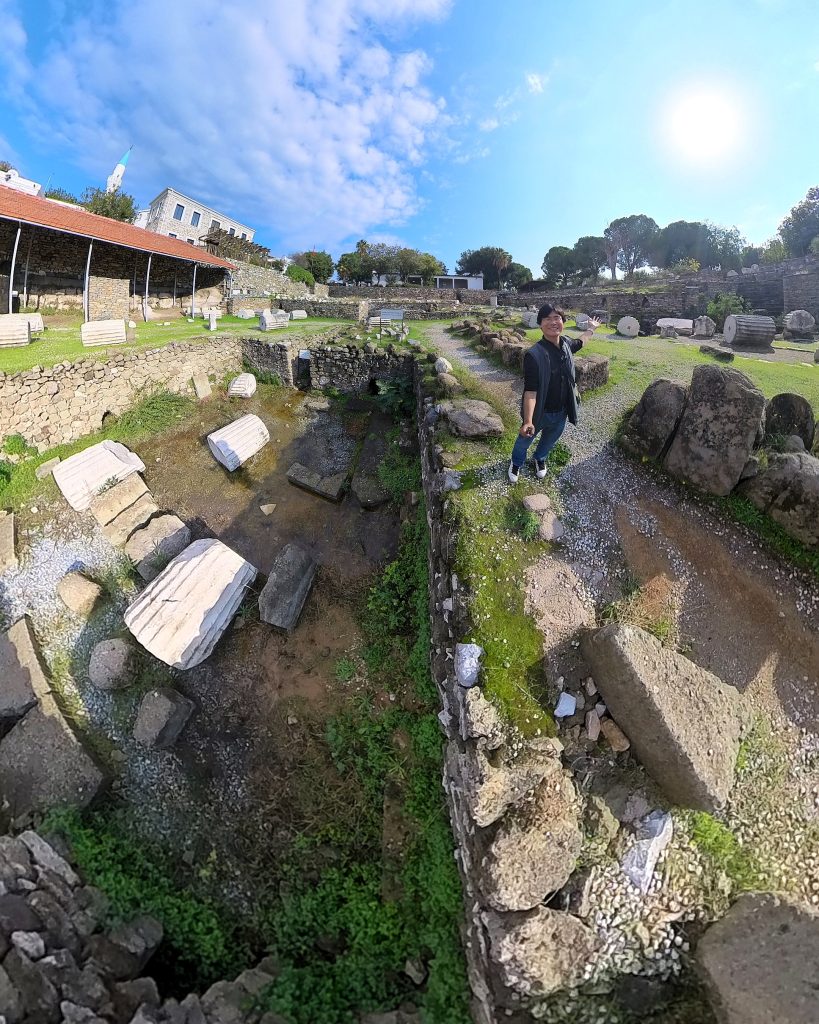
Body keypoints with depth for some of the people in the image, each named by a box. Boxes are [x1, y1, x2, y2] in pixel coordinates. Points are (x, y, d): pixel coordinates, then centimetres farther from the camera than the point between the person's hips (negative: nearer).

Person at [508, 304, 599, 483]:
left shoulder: (566, 344, -6)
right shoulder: (534, 355, -27)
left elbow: (579, 342, 22)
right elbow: (530, 390, -34)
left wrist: (591, 329, 38)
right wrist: (528, 421, -44)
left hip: (561, 412, 6)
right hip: (540, 412, -5)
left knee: (550, 441, 27)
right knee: (524, 440, 18)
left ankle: (540, 459, 59)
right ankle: (516, 463, 48)